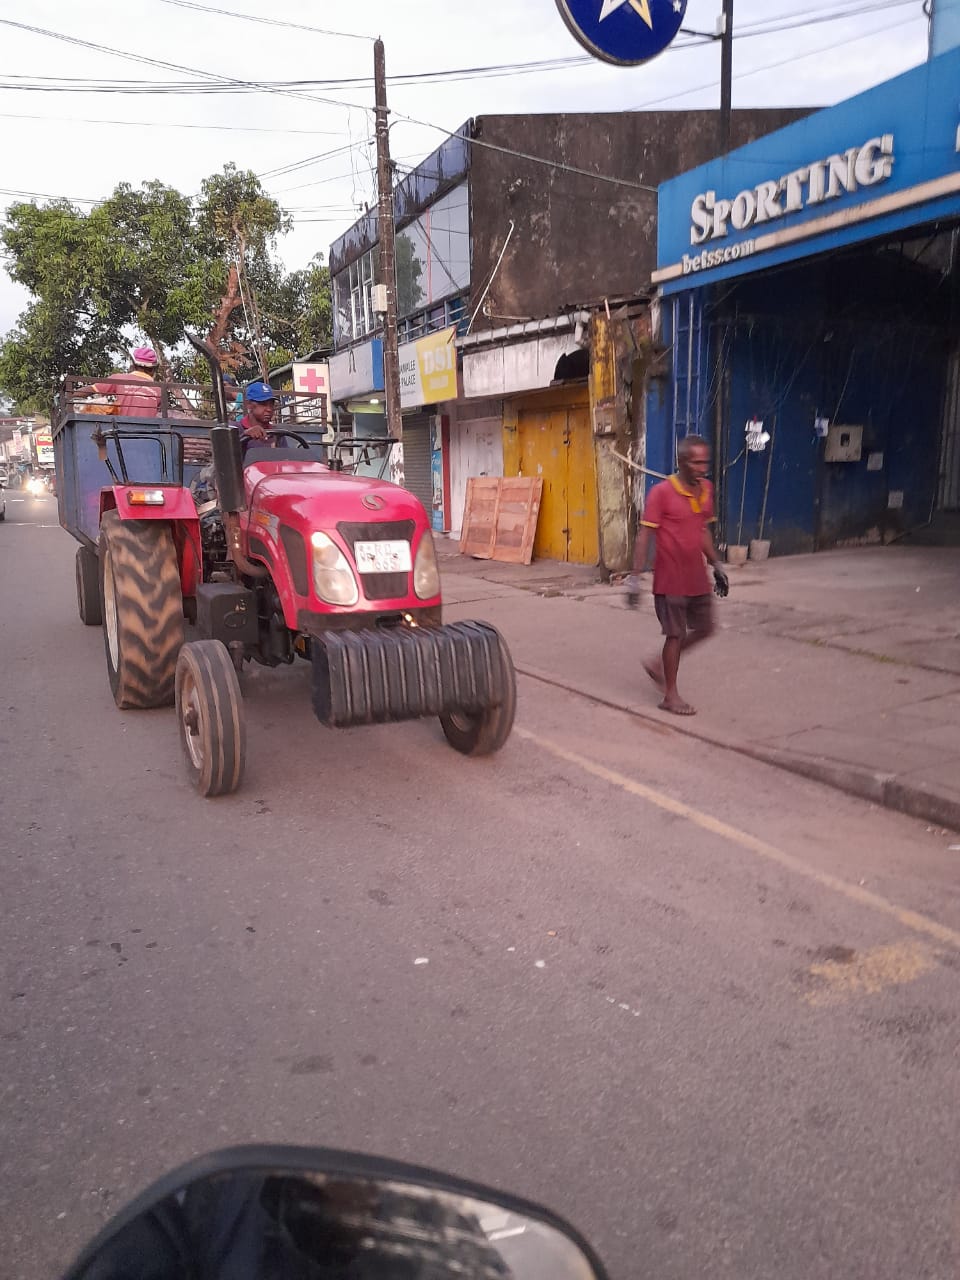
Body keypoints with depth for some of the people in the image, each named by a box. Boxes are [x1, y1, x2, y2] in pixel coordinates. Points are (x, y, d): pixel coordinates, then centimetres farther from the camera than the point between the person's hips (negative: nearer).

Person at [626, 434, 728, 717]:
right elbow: (644, 536, -14)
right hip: (670, 579, -7)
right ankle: (671, 696, 16)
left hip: (697, 577, 7)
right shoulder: (661, 492, -15)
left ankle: (659, 664, 31)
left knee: (704, 628, 13)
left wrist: (716, 565, 18)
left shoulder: (706, 489, 6)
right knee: (676, 634, 1)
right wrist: (635, 577, -17)